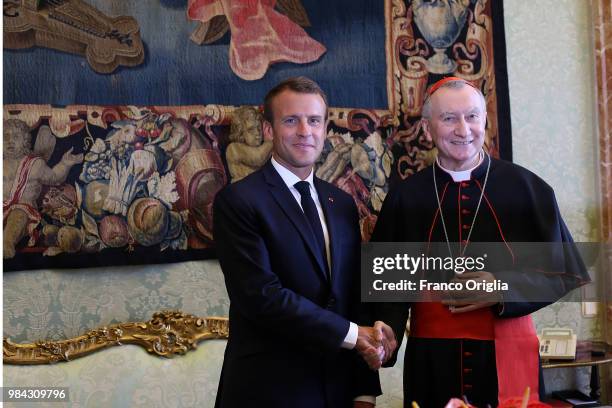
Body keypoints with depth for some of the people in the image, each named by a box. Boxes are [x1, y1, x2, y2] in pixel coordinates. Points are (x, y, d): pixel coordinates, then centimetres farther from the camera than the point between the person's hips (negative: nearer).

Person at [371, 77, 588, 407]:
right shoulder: (404, 197, 1)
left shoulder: (527, 188, -1)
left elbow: (565, 272, 3)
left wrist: (503, 289, -13)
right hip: (431, 360, 1)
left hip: (510, 358, 0)